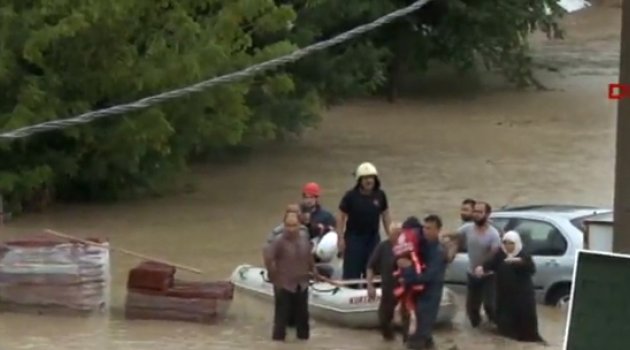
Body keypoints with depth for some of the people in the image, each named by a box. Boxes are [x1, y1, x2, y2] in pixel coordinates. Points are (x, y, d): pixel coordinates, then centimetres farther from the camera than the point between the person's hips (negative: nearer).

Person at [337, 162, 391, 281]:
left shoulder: (380, 195, 0)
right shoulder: (351, 196, -8)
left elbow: (385, 216, 10)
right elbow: (341, 218, -2)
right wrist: (341, 238, -7)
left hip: (373, 238, 3)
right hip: (354, 238, -3)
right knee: (352, 273, -4)